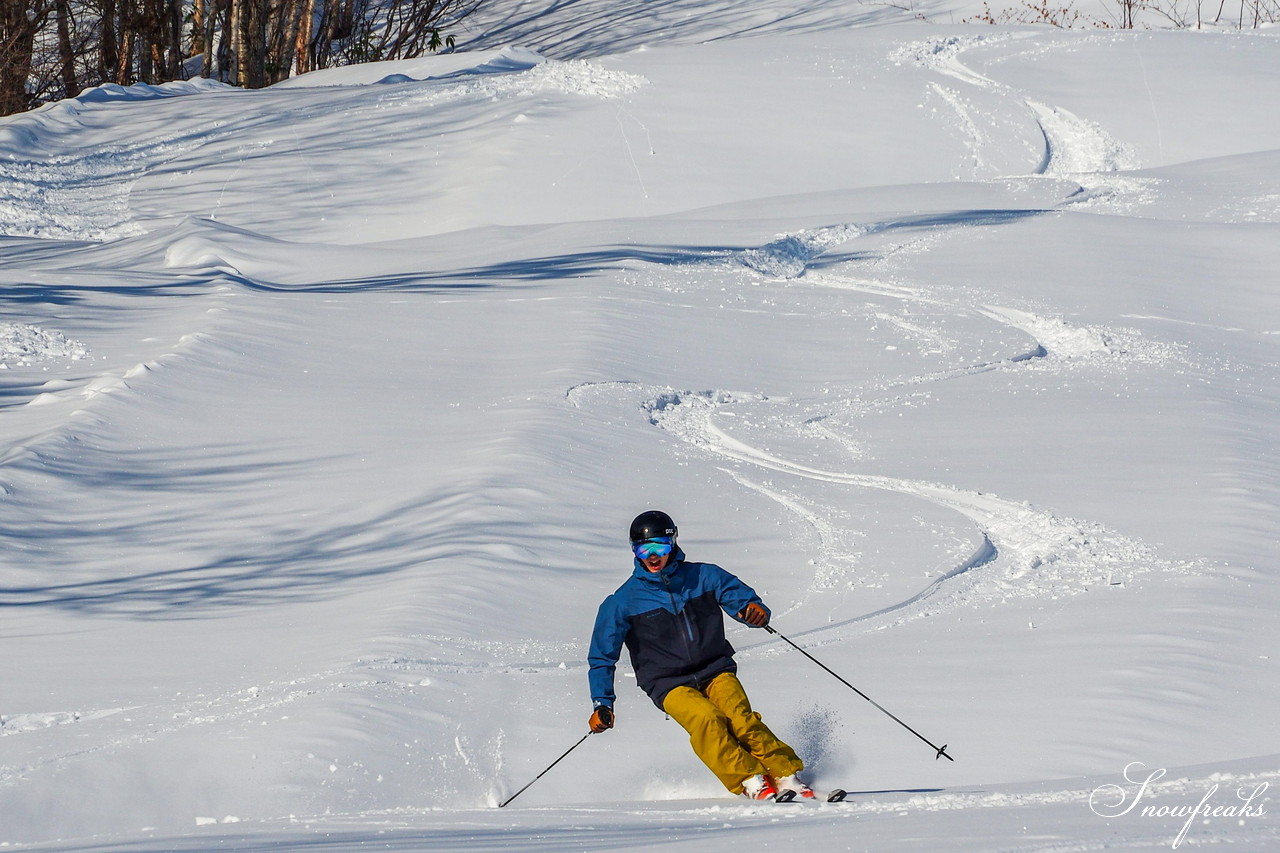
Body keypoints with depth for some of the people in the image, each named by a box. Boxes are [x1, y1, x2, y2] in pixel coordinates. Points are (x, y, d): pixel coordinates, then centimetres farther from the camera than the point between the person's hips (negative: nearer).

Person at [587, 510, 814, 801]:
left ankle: (788, 778, -26)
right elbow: (602, 657, 8)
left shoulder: (703, 576, 4)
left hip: (716, 670, 1)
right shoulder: (623, 602, 2)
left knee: (740, 717, -26)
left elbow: (740, 596, 2)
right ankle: (751, 782, -31)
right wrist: (602, 703, -3)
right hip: (670, 685, -1)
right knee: (706, 719, -30)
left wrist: (755, 610, -23)